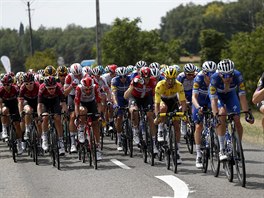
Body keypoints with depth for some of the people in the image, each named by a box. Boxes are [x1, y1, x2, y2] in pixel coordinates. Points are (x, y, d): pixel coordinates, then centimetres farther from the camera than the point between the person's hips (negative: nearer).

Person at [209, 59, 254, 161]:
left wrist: (247, 113, -39)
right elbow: (214, 100, -38)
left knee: (237, 121, -12)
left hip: (230, 94, 2)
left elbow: (242, 96, -31)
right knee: (222, 114, -28)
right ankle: (221, 150, -24)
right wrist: (216, 116, -49)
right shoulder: (215, 78, -36)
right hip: (217, 95, -2)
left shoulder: (238, 76, -32)